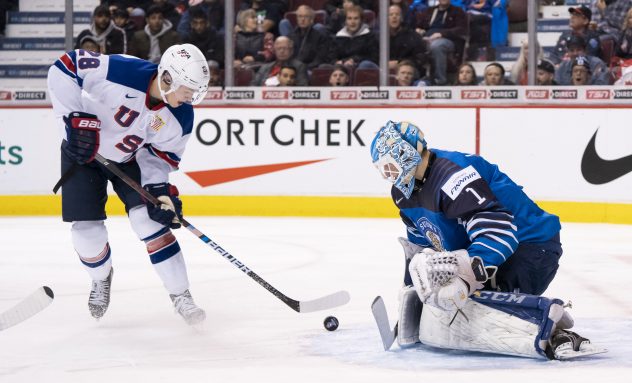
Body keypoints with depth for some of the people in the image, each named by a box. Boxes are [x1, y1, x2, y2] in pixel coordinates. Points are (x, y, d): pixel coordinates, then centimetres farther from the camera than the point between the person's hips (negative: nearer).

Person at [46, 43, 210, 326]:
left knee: (150, 219, -15)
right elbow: (64, 67, -29)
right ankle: (101, 278, 29)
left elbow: (163, 154, -6)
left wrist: (159, 188, -22)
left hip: (130, 159, 2)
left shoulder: (180, 117, -21)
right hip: (82, 151, -2)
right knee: (86, 231, -5)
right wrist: (75, 118, -33)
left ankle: (180, 295, -4)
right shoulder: (121, 71, -36)